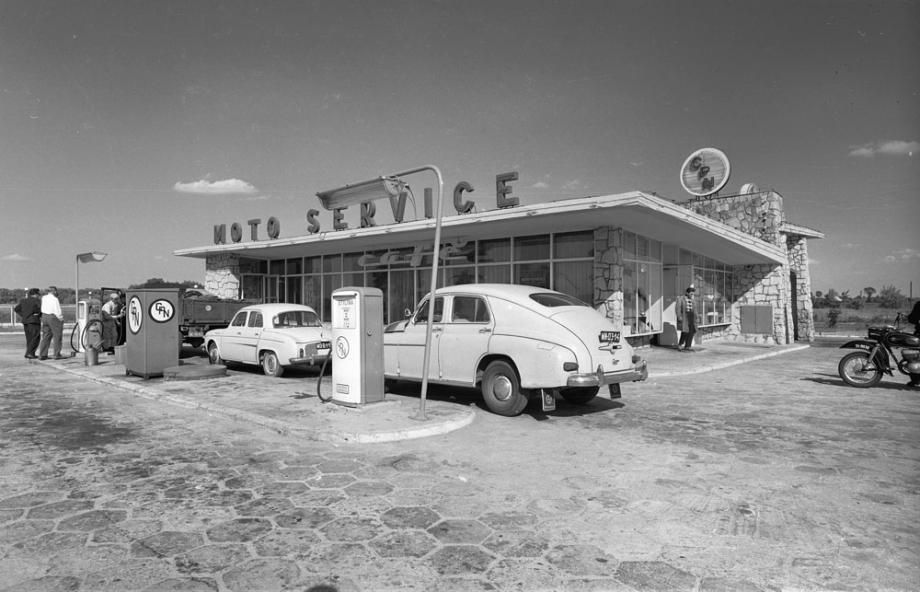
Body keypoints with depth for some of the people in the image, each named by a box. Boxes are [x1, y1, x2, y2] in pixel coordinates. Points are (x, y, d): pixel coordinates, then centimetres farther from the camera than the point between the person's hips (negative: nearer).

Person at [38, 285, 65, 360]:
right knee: (57, 336, 0)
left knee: (46, 337, 12)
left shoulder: (44, 298, 7)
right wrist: (61, 318, -2)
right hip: (53, 318, -7)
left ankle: (42, 355, 9)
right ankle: (57, 355, -1)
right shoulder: (55, 299, -14)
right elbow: (58, 312, -15)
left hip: (44, 317, 7)